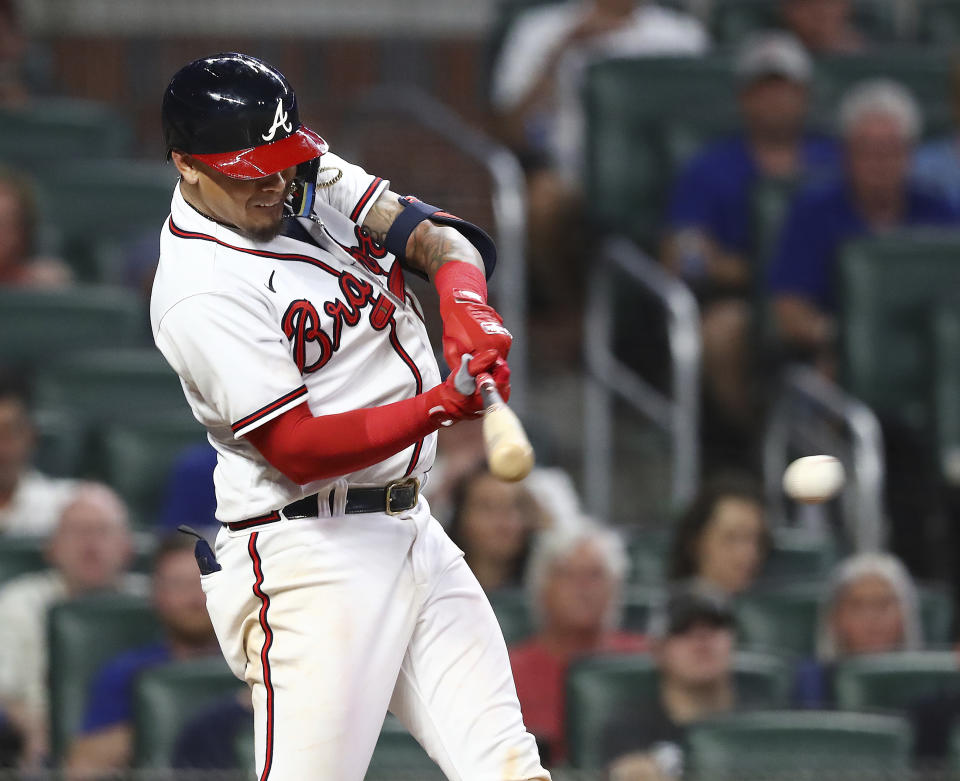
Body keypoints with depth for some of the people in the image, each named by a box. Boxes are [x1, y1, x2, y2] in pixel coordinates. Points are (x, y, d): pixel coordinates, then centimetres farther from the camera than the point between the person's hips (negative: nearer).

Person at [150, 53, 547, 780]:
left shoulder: (315, 180, 7)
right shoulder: (199, 293, -17)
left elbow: (433, 236, 2)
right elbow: (298, 449, -21)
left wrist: (466, 305, -22)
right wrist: (441, 405, -32)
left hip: (413, 530, 8)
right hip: (312, 551, -8)